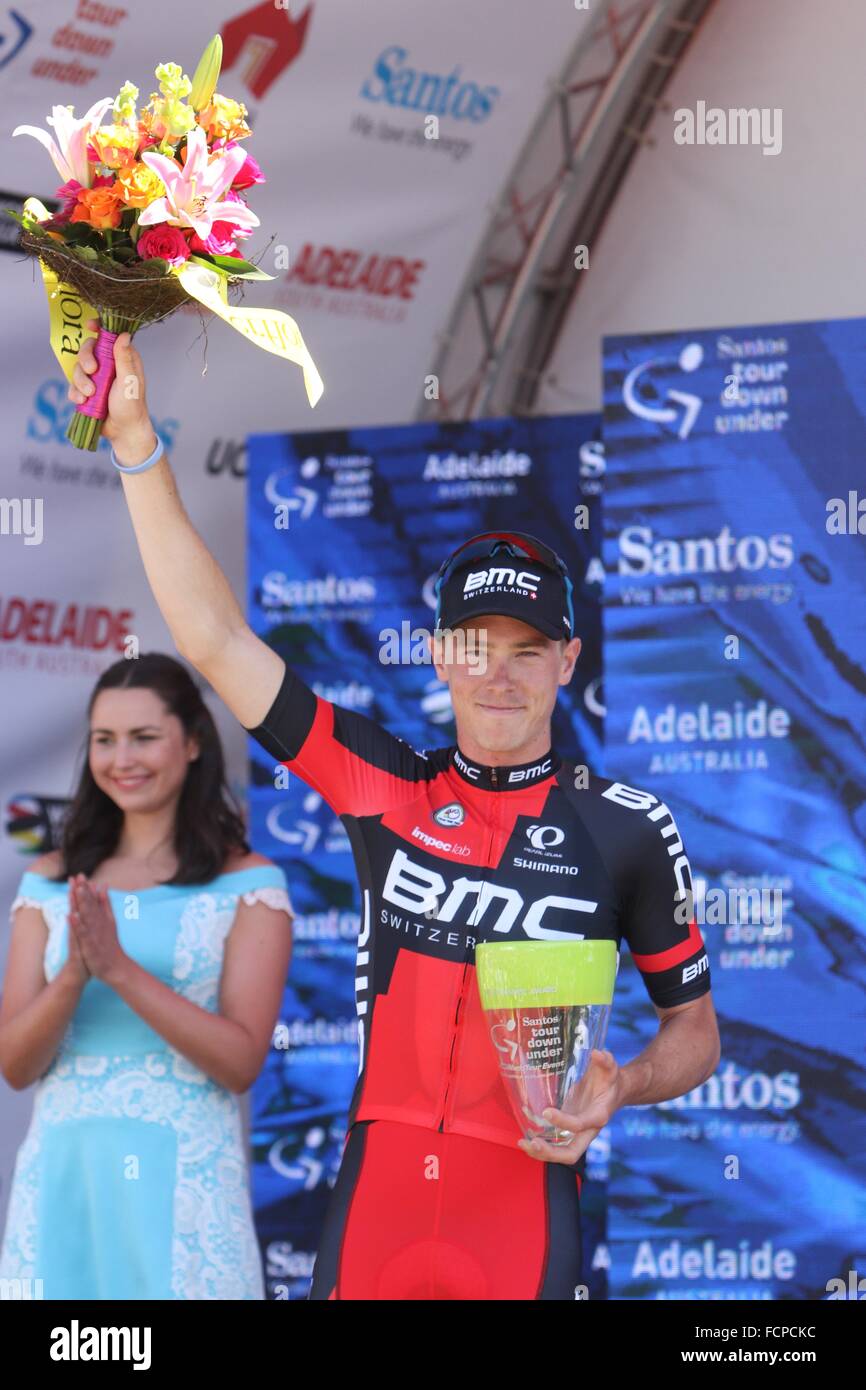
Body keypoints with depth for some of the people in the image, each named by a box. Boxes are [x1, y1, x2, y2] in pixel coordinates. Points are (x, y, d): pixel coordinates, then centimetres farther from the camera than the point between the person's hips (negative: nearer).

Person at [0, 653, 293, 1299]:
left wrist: (119, 967, -19)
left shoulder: (247, 883, 0)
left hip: (183, 1180, -3)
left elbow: (241, 1062, -10)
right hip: (61, 1177, 3)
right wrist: (75, 976, -15)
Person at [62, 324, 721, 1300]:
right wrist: (136, 443, -2)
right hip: (372, 1197, 2)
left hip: (524, 1212, -2)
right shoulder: (384, 786, 5)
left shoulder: (625, 828, 0)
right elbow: (216, 640, 2)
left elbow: (693, 1028, 10)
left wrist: (617, 1090, -12)